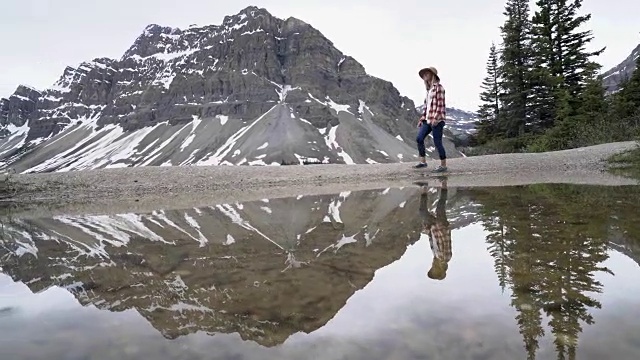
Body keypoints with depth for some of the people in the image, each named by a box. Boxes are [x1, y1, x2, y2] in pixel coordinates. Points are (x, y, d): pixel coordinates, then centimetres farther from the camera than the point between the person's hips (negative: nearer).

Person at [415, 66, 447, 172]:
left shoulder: (438, 87, -6)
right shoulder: (429, 89, 17)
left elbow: (441, 104, -13)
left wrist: (436, 118, -20)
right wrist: (422, 119, 16)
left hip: (437, 119, -8)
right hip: (428, 119, 8)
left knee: (437, 142, -5)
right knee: (419, 138, 1)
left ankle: (443, 165, 5)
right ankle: (423, 161, 10)